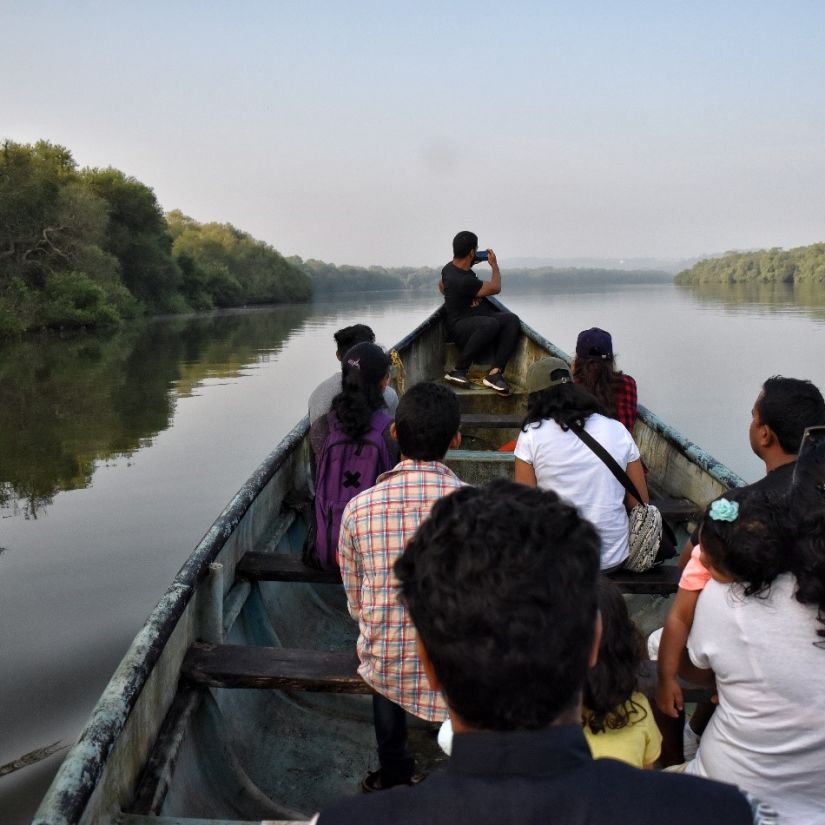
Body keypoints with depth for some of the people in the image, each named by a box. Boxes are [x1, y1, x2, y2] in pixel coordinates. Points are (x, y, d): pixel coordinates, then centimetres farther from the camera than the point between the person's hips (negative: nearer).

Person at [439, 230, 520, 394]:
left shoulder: (450, 268, 11)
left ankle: (494, 373, -28)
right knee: (490, 324, -42)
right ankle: (458, 370, -24)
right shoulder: (463, 280, -21)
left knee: (512, 320, -18)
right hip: (461, 325, -9)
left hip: (480, 317, 10)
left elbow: (441, 286, 35)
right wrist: (494, 264, 9)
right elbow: (495, 288, -7)